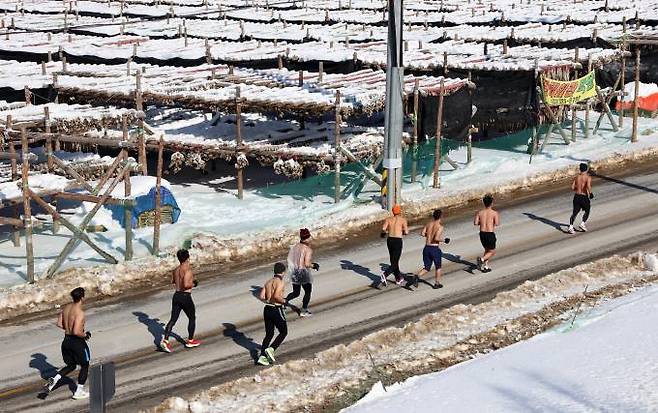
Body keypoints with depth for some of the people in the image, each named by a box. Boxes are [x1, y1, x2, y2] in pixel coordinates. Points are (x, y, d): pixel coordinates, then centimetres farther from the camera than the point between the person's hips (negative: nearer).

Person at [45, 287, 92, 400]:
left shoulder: (66, 308, 1)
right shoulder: (80, 312, -23)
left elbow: (59, 324, 9)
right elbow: (76, 332, -29)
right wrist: (85, 335, -11)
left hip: (66, 341, 7)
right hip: (77, 342, -7)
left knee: (71, 365, 24)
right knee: (85, 365, 15)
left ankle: (54, 379, 1)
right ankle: (79, 392, 20)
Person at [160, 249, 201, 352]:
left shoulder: (176, 270, 7)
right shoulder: (188, 270, -17)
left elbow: (172, 281, 24)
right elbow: (186, 285, -28)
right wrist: (193, 284, -9)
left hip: (176, 296, 6)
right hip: (185, 297, -6)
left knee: (173, 319, 6)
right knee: (192, 318, 15)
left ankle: (165, 340, -9)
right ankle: (190, 341, 23)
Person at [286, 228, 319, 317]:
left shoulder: (295, 246, 2)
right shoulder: (308, 249, -17)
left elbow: (290, 259, 6)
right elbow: (307, 264, -23)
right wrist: (314, 265, -4)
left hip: (294, 272, 6)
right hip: (303, 272, -6)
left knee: (296, 293, 19)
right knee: (308, 292, 15)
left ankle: (284, 300, -4)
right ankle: (304, 311, 17)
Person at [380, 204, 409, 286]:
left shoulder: (388, 219, 5)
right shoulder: (403, 219, -2)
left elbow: (383, 229, -10)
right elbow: (406, 232, -7)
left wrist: (384, 233, 12)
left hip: (389, 240, 5)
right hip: (398, 241, -5)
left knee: (394, 260, 20)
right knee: (395, 263, -4)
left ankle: (399, 279, 30)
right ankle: (385, 274, -29)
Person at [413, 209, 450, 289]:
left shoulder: (428, 224, 6)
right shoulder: (440, 226, -11)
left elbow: (422, 233, -2)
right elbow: (436, 238, -22)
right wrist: (444, 240, -6)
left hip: (426, 248, 5)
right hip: (435, 249, -5)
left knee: (427, 268, 12)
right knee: (438, 267, 19)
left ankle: (417, 276, -15)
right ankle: (437, 283, 26)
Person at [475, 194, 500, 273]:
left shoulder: (480, 212, 1)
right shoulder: (494, 213, -10)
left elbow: (475, 223, -7)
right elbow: (497, 224, -19)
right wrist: (498, 218, 1)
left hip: (482, 234, 5)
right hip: (490, 234, -5)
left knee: (487, 250, 25)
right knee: (492, 252, 11)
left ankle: (486, 266, 21)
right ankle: (482, 259, -16)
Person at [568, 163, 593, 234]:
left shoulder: (577, 177, 5)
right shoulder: (588, 177, -9)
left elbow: (572, 187, 1)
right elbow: (588, 186, -26)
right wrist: (590, 193, -10)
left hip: (576, 196, 4)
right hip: (584, 197, -4)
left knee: (575, 212, 8)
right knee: (587, 211, 19)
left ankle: (570, 227, -5)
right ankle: (583, 223, 4)